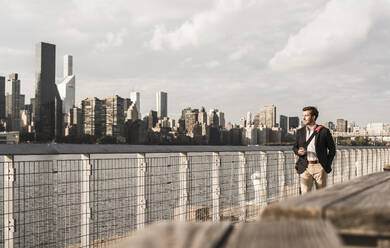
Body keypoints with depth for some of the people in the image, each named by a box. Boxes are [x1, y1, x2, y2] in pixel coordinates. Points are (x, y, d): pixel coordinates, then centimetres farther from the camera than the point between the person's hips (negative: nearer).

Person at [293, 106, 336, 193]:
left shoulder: (324, 131, -1)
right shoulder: (300, 132, 9)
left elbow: (332, 149, 5)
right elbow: (295, 147, 16)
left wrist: (328, 165, -1)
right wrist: (298, 152, -8)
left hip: (319, 167, -2)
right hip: (305, 167, 2)